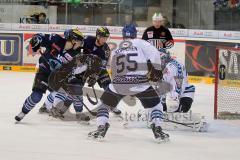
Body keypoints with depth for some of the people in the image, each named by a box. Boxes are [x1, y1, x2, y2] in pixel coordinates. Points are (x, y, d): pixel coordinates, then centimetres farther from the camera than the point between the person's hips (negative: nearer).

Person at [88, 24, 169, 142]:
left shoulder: (115, 52, 25)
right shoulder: (140, 43, 11)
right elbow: (153, 53, -5)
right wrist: (156, 70, 7)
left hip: (118, 83, 2)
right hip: (139, 82, -2)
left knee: (105, 103, 23)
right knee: (155, 104, 16)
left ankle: (101, 129, 8)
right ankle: (158, 130, 4)